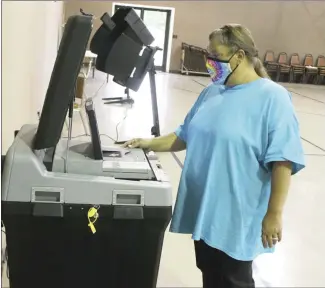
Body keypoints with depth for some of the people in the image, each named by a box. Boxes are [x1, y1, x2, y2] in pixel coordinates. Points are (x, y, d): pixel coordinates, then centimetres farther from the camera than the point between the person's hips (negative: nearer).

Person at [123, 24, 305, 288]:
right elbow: (186, 136, 15)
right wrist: (151, 144, 5)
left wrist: (274, 214, -19)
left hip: (237, 216, -6)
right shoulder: (213, 91, 7)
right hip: (204, 208, 7)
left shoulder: (272, 97, -15)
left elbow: (282, 161, -18)